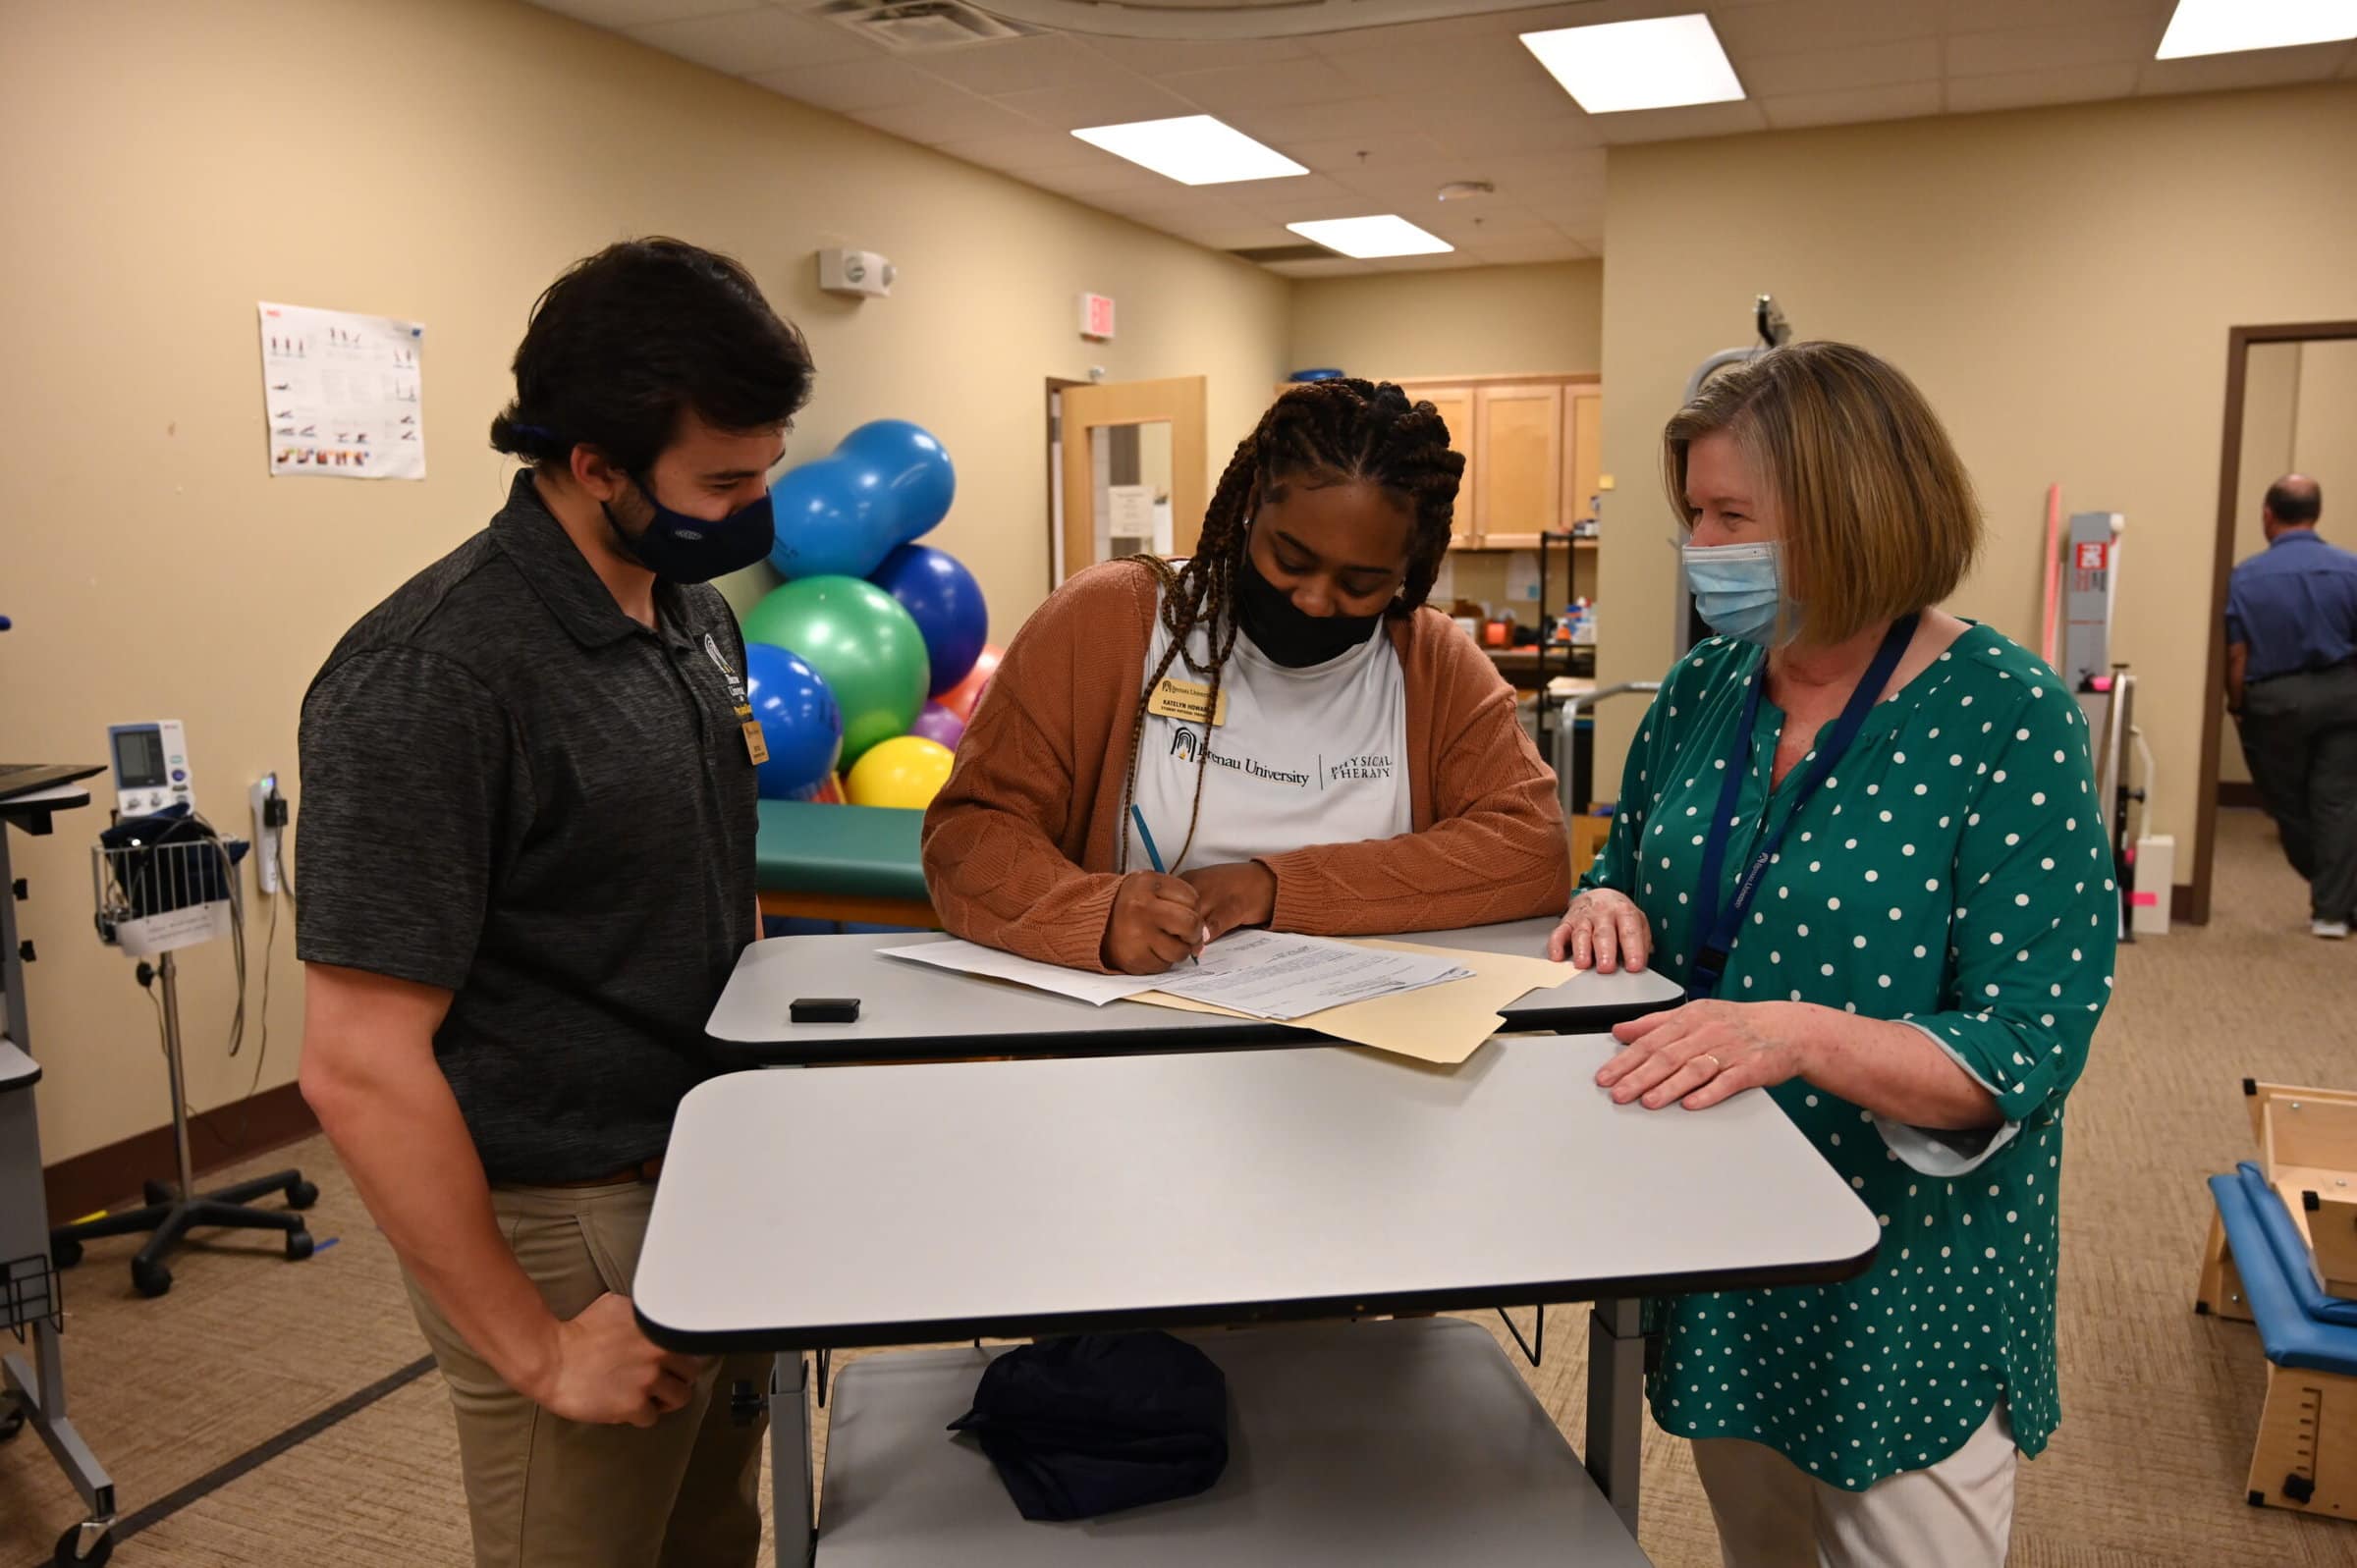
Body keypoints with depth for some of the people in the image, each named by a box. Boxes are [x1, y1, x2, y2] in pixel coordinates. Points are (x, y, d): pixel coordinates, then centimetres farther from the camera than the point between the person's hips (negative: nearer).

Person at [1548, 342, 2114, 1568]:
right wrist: (1609, 909, -12)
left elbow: (2025, 1049, -21)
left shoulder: (2009, 721, -18)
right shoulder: (1703, 689, -2)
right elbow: (1627, 868, 12)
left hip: (1908, 1269, -5)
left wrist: (1798, 1033, -36)